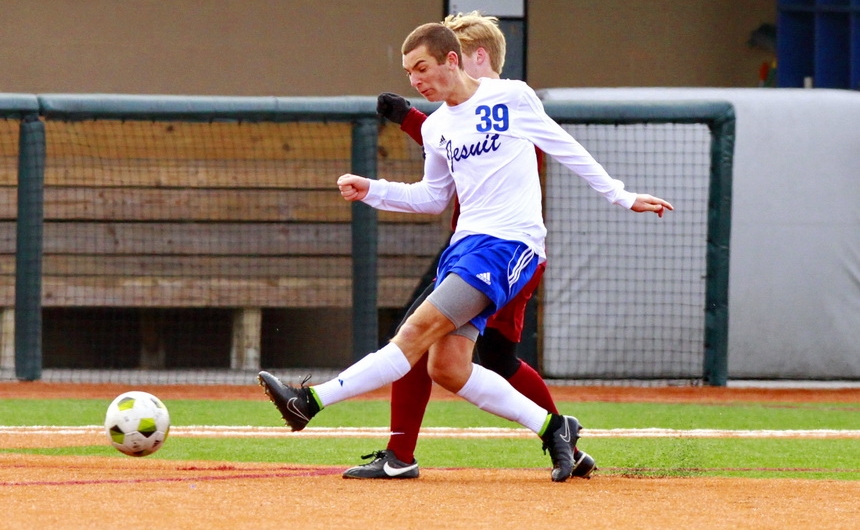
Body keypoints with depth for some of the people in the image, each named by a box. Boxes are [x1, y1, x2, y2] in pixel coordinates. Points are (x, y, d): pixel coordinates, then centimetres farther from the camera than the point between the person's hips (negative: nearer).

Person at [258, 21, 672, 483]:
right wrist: (371, 191, 11)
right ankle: (553, 429, 8)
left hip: (509, 242, -7)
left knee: (420, 329, -18)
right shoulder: (436, 127, 15)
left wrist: (622, 197, 11)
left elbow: (565, 148, 7)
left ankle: (312, 401, -27)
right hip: (464, 244, 8)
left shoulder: (511, 97, -2)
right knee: (447, 368, -4)